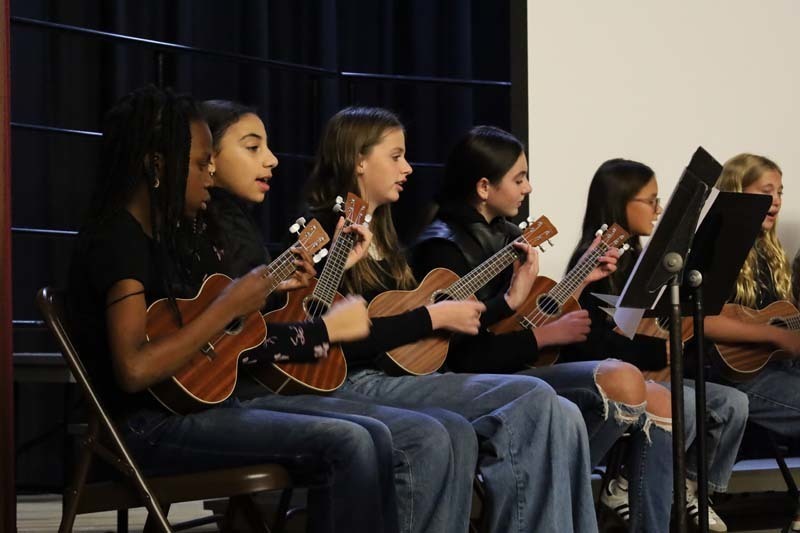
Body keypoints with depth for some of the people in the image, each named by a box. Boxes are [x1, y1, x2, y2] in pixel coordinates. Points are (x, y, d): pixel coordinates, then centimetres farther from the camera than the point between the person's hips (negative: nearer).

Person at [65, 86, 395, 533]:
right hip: (148, 427, -10)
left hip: (194, 404, 10)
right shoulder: (118, 239, -15)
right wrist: (229, 307, -20)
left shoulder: (155, 237, 15)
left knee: (375, 439, 1)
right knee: (346, 445, -20)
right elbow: (134, 370, -27)